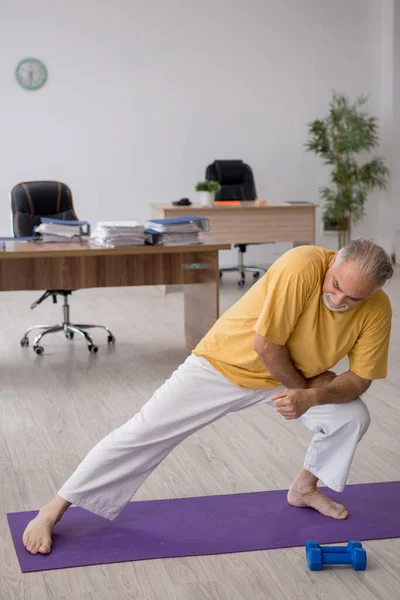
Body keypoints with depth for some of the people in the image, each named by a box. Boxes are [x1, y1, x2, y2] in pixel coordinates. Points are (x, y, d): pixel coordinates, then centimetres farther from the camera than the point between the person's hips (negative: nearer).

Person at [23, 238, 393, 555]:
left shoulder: (377, 310, -18)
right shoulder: (303, 266, -35)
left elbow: (359, 379, -10)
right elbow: (265, 345, -31)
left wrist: (311, 396, -28)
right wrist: (303, 383, -15)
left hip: (287, 375, 5)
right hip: (224, 362, -5)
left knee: (352, 417, -6)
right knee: (144, 432, -10)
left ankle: (304, 489, 21)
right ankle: (54, 510, 1)